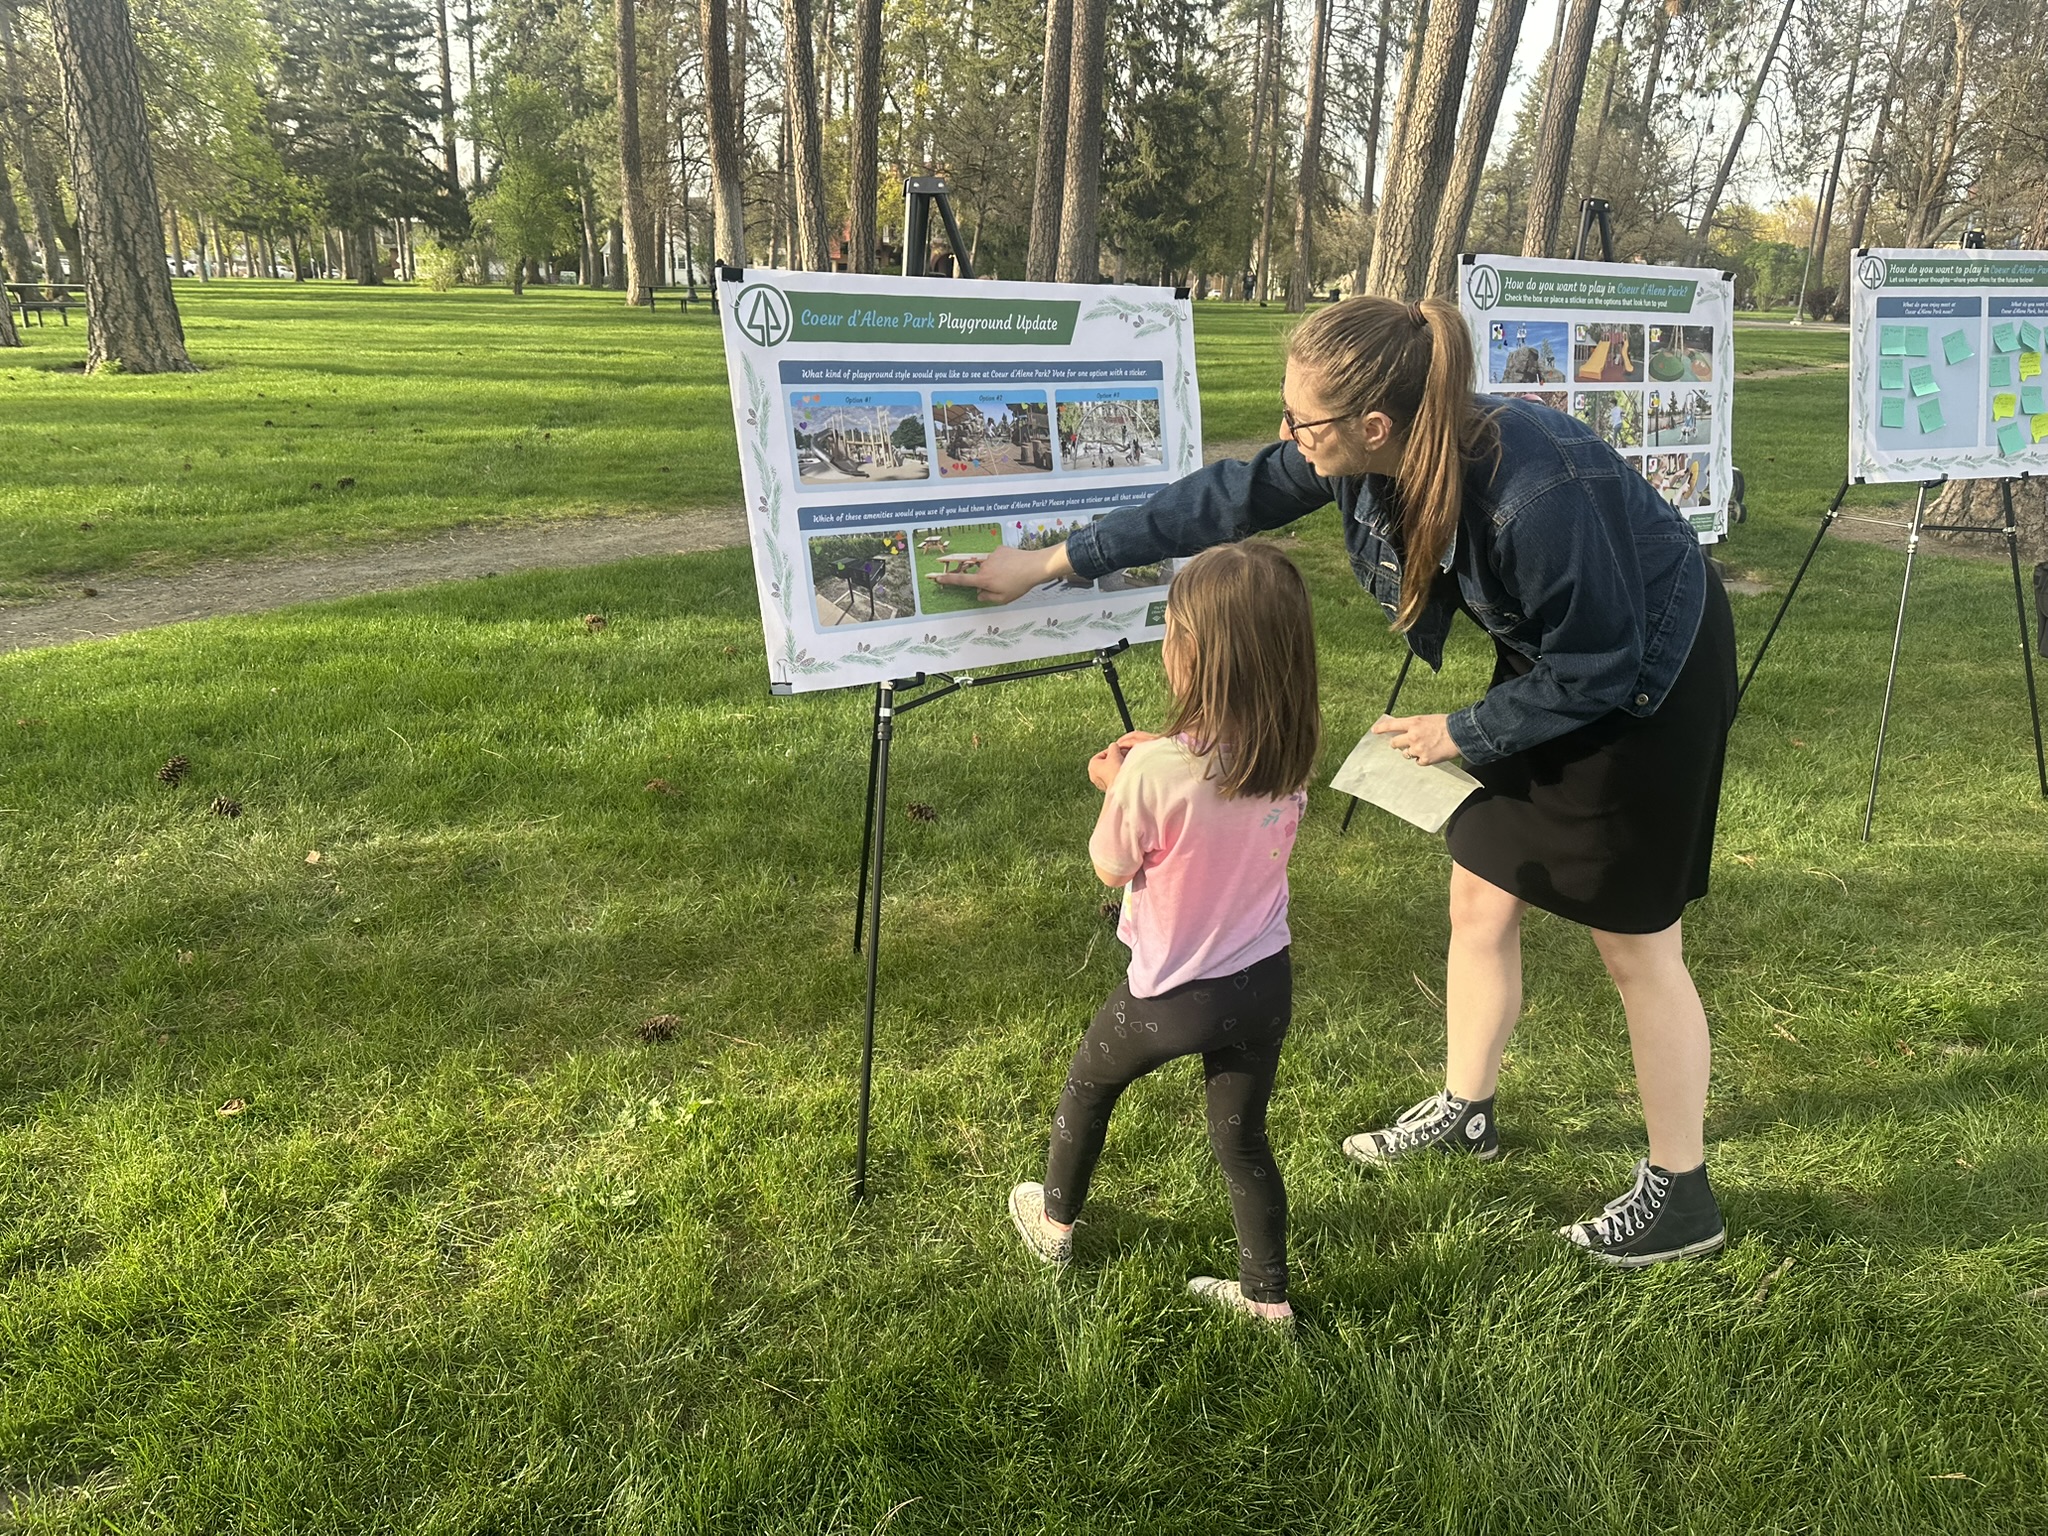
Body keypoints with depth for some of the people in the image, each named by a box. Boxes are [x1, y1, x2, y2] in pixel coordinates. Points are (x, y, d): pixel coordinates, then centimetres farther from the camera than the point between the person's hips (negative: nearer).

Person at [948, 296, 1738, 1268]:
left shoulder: (1535, 494, -39)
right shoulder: (1364, 455, -18)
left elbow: (1600, 667, -26)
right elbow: (1226, 499, -7)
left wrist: (1464, 733, -15)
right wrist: (1053, 563, -3)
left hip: (1644, 680, -7)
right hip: (1549, 667, 7)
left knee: (1634, 941, 3)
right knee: (1481, 902, 14)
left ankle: (1680, 1195, 21)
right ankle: (1465, 1111, 35)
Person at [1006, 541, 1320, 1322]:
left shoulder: (1155, 772, -28)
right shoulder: (1291, 753, -10)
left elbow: (1111, 867, -12)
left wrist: (1116, 783, 2)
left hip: (1174, 994, -4)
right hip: (1263, 985, 4)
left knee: (1088, 1082, 25)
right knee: (1242, 1140, 21)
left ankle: (1054, 1222, 45)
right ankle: (1266, 1294, 32)